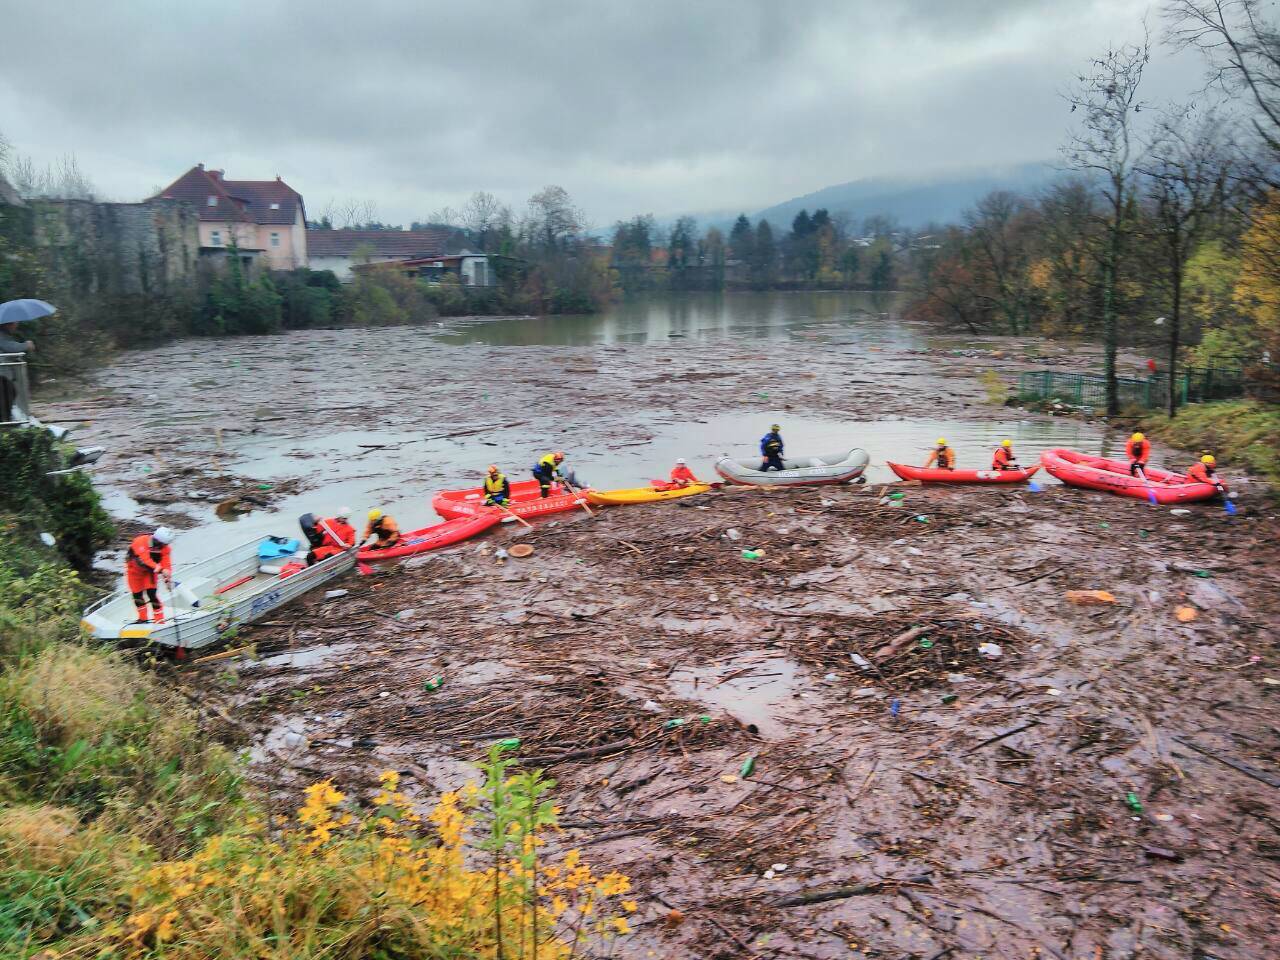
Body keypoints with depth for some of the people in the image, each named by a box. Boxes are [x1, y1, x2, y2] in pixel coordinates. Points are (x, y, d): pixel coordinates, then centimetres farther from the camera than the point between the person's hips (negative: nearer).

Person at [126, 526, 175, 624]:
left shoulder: (164, 547, -21)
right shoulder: (140, 542, -35)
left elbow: (166, 564, -21)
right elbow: (145, 560, -45)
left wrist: (168, 580, -31)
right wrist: (160, 570, -56)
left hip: (151, 570, 1)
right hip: (135, 570, -1)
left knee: (152, 593, -14)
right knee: (137, 595, 7)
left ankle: (159, 620, -11)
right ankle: (143, 618, 28)